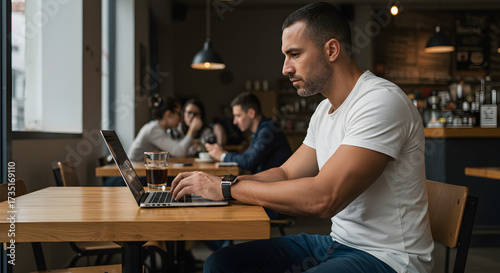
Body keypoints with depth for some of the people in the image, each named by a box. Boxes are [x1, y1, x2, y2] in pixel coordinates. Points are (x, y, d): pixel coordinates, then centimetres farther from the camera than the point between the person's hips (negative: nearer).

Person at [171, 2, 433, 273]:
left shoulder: (382, 101, -20)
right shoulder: (324, 110, 11)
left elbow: (322, 198, -28)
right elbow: (286, 174, 15)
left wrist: (227, 188, -19)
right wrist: (215, 181, -1)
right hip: (338, 241, 8)